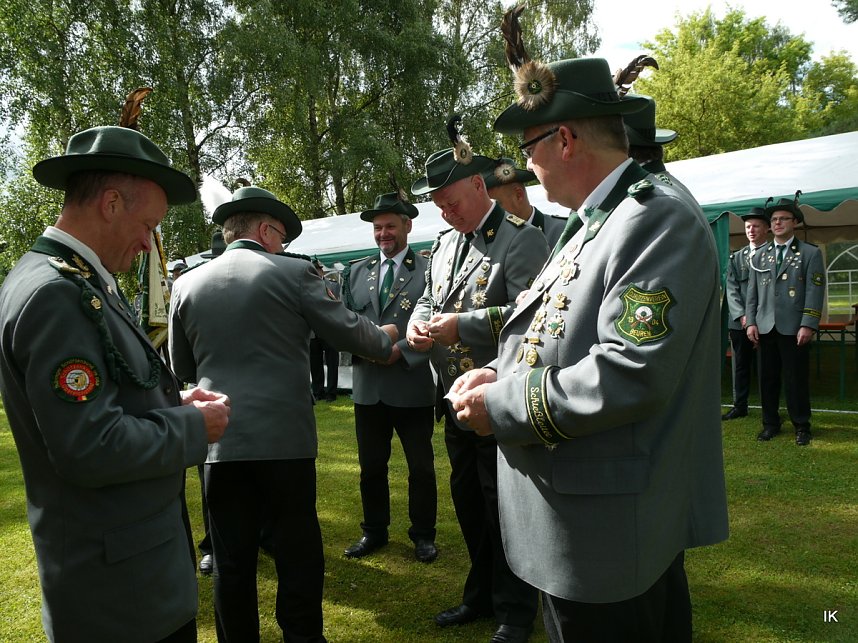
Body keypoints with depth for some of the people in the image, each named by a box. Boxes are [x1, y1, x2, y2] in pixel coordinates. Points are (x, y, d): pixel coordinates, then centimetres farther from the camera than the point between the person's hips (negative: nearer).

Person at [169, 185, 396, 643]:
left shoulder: (187, 284, 4)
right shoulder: (293, 273, -6)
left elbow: (182, 370, 13)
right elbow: (349, 331, 1)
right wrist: (386, 341, 21)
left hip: (219, 441, 3)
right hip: (285, 437, -3)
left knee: (231, 562, 13)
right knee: (298, 554, 11)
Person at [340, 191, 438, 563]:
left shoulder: (428, 269, -4)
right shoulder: (356, 271, 12)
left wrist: (401, 349, -20)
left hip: (412, 382, -4)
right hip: (367, 384, 4)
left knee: (421, 466, 9)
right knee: (371, 466, 15)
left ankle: (423, 534, 26)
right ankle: (374, 531, 32)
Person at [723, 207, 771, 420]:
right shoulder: (736, 258, 13)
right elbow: (732, 290, 7)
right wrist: (741, 315, -8)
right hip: (739, 322, 4)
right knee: (740, 365, 10)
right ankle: (740, 405, 20)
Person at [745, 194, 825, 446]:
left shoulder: (810, 253, 3)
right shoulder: (760, 256, 14)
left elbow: (815, 292, -4)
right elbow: (752, 292, 12)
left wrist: (808, 325, -12)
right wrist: (751, 322, 3)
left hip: (794, 328, -3)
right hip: (765, 328, 3)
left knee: (796, 379, 2)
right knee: (768, 378, 7)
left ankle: (801, 426, 15)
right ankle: (770, 423, 18)